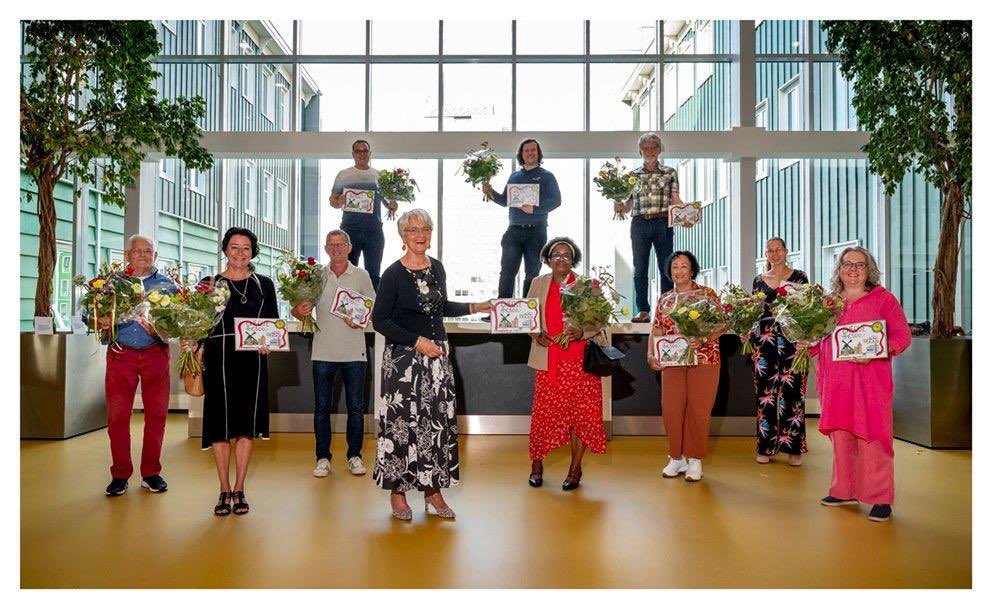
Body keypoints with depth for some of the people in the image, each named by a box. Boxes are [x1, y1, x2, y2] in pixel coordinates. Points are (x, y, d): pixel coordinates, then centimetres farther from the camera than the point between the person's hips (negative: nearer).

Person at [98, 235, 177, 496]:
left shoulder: (166, 285, 8)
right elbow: (96, 316, 8)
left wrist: (158, 330, -18)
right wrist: (101, 322, -15)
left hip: (156, 354, 0)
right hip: (120, 354, 0)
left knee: (156, 414, 3)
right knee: (117, 415, 1)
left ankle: (151, 473, 15)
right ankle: (120, 474, 13)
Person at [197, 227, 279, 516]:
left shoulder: (264, 284, 10)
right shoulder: (211, 283, 5)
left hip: (252, 359, 1)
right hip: (219, 358, -1)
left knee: (246, 423, 4)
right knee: (220, 423, 2)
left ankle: (239, 490, 15)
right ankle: (224, 490, 14)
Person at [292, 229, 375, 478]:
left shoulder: (361, 276, 2)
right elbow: (300, 310, 4)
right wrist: (299, 311, -19)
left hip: (354, 352, -1)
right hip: (324, 352, 1)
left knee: (356, 406, 5)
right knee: (322, 406, 5)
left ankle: (354, 456, 17)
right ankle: (323, 457, 16)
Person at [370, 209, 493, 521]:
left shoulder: (437, 267, 9)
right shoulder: (394, 273, -9)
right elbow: (379, 320, -10)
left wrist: (475, 307, 11)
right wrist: (417, 341, -14)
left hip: (438, 355, 6)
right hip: (403, 357, -5)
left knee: (438, 421, 6)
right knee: (402, 422, -1)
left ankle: (433, 490, 16)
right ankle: (397, 491, 13)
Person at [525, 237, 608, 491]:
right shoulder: (538, 284, 8)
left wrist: (582, 333, -16)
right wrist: (536, 334, -6)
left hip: (579, 360, -1)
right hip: (548, 360, 1)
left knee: (580, 412, 2)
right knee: (544, 412, 1)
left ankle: (575, 469, 16)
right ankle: (536, 463, 19)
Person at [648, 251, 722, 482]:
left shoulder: (707, 294, 1)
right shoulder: (664, 299, 13)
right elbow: (656, 330, 11)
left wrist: (702, 339, -21)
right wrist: (650, 354, -3)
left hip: (703, 360, -3)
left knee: (698, 410, -1)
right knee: (670, 409, -1)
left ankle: (695, 460, 13)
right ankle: (676, 457, 15)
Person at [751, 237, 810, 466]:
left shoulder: (799, 276, 4)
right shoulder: (759, 280, 13)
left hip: (792, 339, -2)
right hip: (764, 339, 3)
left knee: (792, 391, -3)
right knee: (765, 392, 2)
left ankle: (793, 448, 6)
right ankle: (766, 446, 11)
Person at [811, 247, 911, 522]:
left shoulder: (883, 298, 1)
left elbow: (902, 336, -3)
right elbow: (820, 339, 22)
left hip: (870, 380, -4)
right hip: (836, 381, 4)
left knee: (871, 437, -4)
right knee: (841, 435, 8)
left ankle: (881, 499, 5)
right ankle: (845, 491, 20)